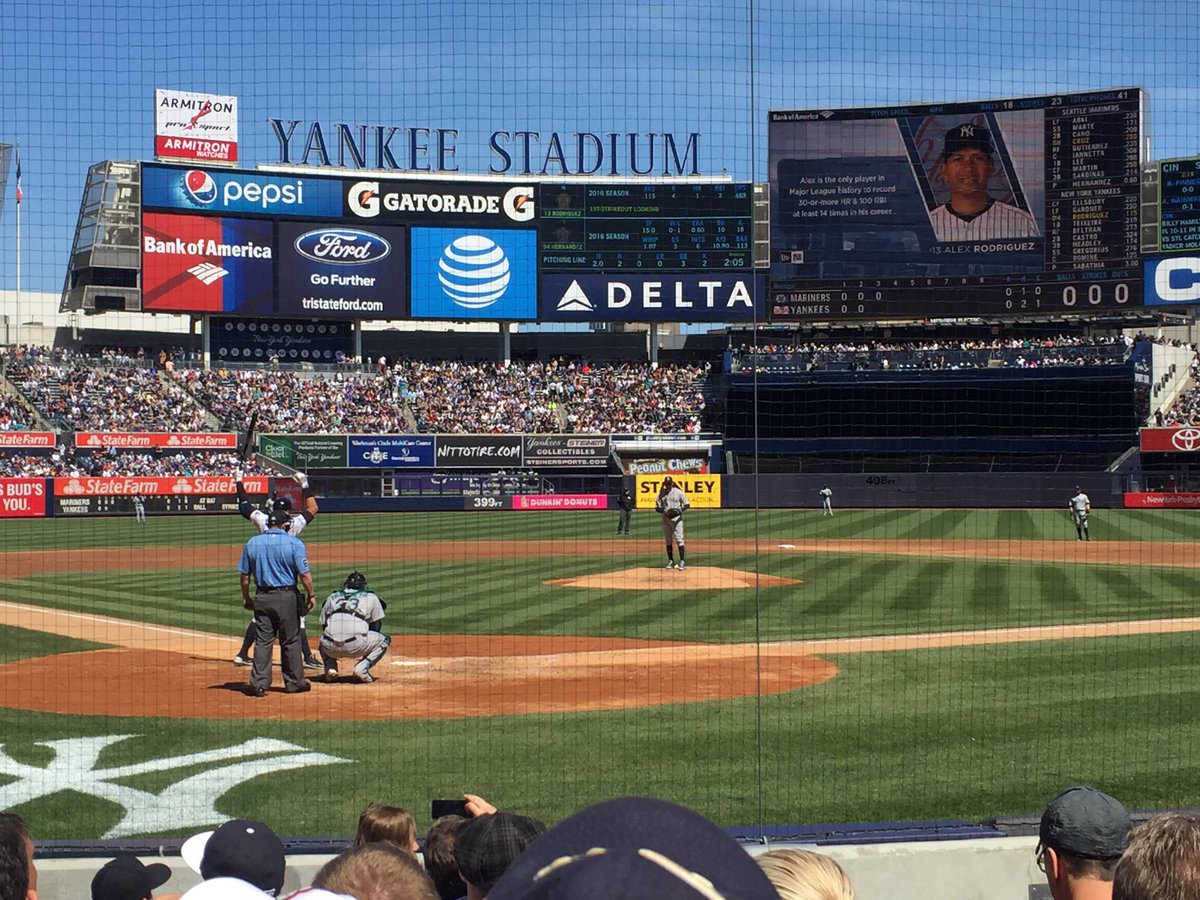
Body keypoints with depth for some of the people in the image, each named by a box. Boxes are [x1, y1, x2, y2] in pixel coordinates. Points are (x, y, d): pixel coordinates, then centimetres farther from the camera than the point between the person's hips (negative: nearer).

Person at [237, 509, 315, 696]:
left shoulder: (252, 543, 3)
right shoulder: (294, 543, -8)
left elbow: (244, 575, 6)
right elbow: (304, 574, -12)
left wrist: (246, 598, 16)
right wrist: (310, 595, 0)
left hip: (262, 597, 3)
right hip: (287, 597, -2)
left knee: (262, 642, 6)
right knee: (290, 641, 9)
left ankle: (258, 684, 1)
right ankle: (294, 682, 17)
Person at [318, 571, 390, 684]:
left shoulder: (331, 597, 25)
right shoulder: (371, 597, 19)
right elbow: (376, 626, 23)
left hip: (331, 649, 4)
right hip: (356, 646, -3)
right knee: (384, 639, 21)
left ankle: (330, 667, 11)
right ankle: (362, 667, 1)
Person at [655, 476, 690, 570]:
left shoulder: (678, 492, -2)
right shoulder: (661, 494, 7)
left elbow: (687, 505, 0)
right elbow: (657, 507, 5)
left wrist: (680, 510, -19)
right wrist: (665, 511, -15)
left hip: (676, 518, -4)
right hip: (666, 519, 4)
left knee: (679, 539, -10)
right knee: (668, 540, 8)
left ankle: (682, 561, -11)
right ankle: (670, 561, 16)